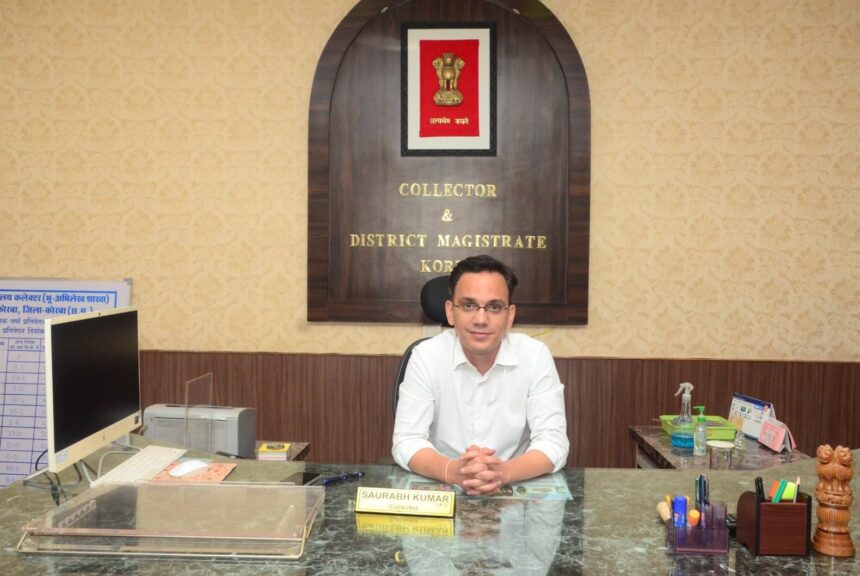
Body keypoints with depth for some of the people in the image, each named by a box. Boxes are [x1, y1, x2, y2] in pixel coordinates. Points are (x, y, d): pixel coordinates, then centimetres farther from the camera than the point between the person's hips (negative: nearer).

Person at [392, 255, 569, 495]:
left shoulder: (536, 356, -7)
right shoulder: (425, 356, -7)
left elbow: (553, 442, -10)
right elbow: (406, 442, -10)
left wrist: (504, 472, -29)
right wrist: (453, 471, -30)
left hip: (515, 492, 1)